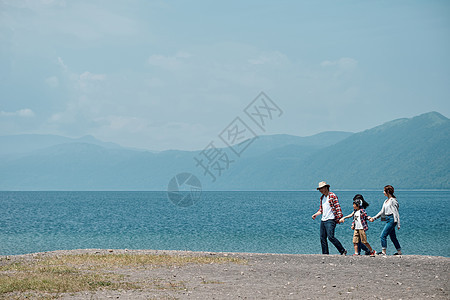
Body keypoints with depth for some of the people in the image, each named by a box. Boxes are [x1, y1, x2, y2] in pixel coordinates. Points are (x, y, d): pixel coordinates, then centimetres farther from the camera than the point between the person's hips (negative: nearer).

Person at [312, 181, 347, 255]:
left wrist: (339, 218, -19)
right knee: (322, 238, 3)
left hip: (330, 220, -8)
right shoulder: (322, 197, 18)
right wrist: (316, 214, 10)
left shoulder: (332, 196, -6)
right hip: (323, 220, 8)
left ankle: (343, 251, -7)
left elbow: (337, 207, -11)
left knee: (330, 237, -17)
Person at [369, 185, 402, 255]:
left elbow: (396, 213, -13)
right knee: (393, 237, 13)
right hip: (388, 220, 9)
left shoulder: (393, 201, -11)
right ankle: (399, 252, 19)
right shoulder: (386, 201, 16)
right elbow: (382, 211, 22)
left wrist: (398, 224, -14)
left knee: (383, 236, -12)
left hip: (392, 220, -9)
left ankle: (383, 252, -11)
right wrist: (374, 218, 18)